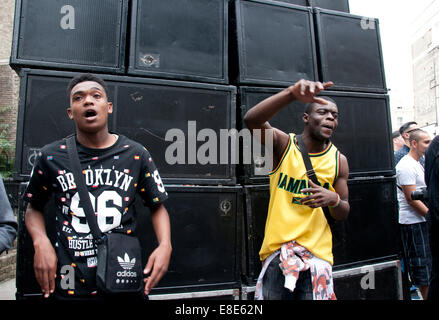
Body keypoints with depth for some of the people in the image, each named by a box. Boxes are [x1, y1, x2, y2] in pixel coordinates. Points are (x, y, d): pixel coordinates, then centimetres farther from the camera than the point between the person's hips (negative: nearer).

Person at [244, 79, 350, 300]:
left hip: (317, 253, 2)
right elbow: (251, 120, -26)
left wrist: (333, 200, -16)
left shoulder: (338, 160, 2)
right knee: (273, 294, 6)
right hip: (277, 250, -2)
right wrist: (292, 93, -39)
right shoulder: (283, 144, -5)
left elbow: (344, 214, 8)